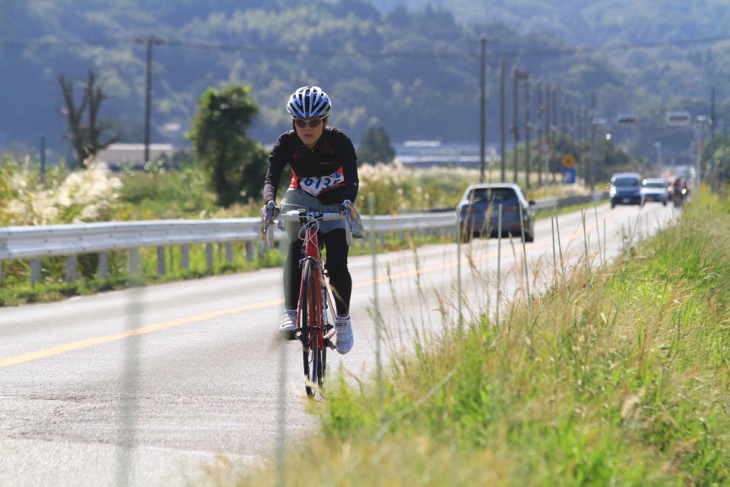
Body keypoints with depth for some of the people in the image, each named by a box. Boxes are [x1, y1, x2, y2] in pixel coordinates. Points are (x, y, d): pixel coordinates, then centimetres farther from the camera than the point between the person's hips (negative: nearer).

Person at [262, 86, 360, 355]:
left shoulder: (339, 141, -23)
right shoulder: (286, 144, -21)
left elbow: (352, 177, -33)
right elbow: (271, 178, -31)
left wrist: (348, 202, -54)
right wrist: (269, 202, -53)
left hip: (335, 205, 0)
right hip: (302, 201, 1)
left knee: (337, 265, -13)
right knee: (296, 248, -28)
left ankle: (343, 319, 10)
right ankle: (290, 312, -28)